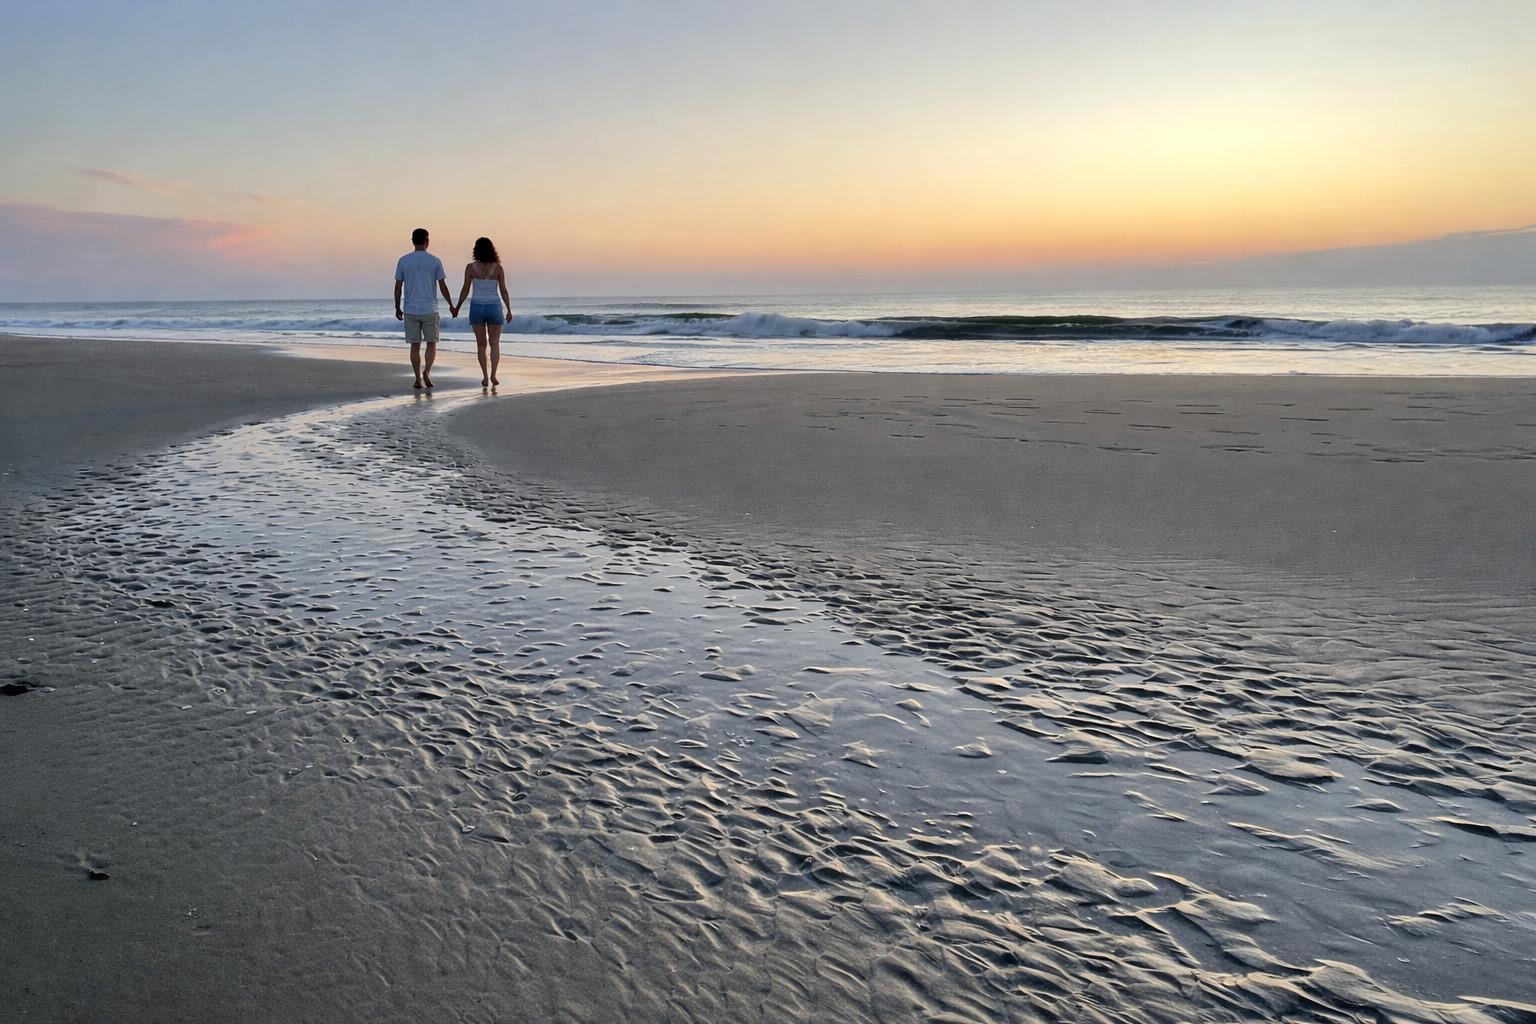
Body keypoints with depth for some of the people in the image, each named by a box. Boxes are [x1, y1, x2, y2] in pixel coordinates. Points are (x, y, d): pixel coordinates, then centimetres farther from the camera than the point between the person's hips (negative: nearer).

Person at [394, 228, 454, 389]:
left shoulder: (403, 261, 1)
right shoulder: (435, 261, -3)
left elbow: (398, 287, 3)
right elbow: (443, 287, -2)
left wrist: (397, 308, 13)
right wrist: (451, 306, 9)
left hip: (410, 310, 1)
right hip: (430, 309, -1)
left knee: (415, 345, 7)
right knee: (431, 343, 10)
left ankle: (418, 379, 6)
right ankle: (426, 371, -11)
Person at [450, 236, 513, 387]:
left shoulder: (470, 267, -4)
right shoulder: (498, 268, -2)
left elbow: (465, 290, -3)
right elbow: (504, 291, -2)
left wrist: (457, 308, 9)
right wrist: (509, 310, 8)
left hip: (477, 307, 0)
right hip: (494, 307, 0)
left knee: (481, 344, 12)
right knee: (495, 343, 9)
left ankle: (485, 377, 5)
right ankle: (493, 375, -7)